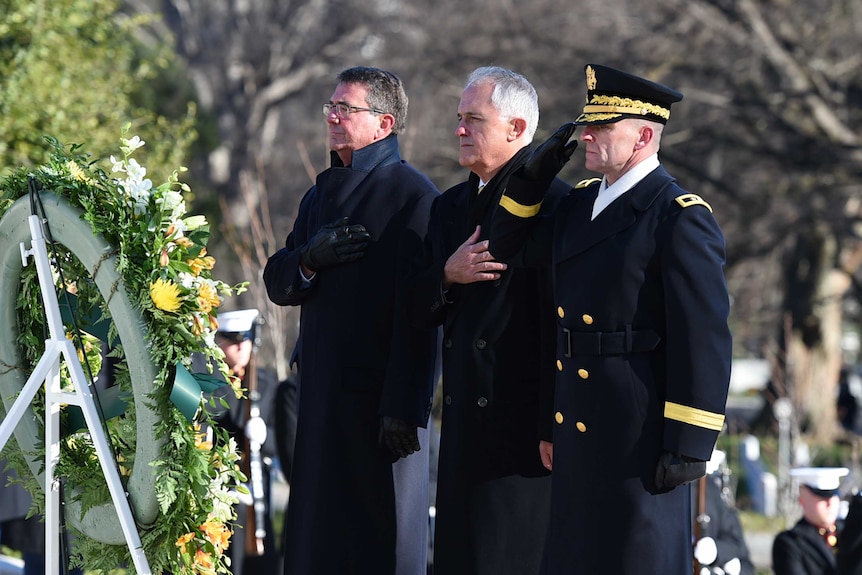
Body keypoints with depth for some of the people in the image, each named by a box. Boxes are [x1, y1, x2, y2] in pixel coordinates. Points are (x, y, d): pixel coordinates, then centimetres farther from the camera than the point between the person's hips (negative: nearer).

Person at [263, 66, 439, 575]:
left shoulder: (414, 194, -10)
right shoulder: (323, 193, 18)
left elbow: (418, 309, -16)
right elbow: (278, 283, 16)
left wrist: (404, 407, -21)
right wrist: (311, 259, -9)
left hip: (378, 398, -8)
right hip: (322, 394, 8)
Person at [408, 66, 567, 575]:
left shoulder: (551, 203, -9)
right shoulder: (451, 206, 17)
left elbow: (560, 318, -15)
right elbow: (419, 311, 18)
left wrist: (553, 426, -18)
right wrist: (447, 276, -4)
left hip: (522, 420, -8)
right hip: (464, 420, 8)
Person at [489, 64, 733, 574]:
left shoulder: (681, 218, -13)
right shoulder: (582, 203, 12)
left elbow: (705, 340, -16)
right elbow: (510, 248, 25)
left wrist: (690, 446, -18)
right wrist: (536, 174, 8)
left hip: (641, 434, -8)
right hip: (579, 430, 8)